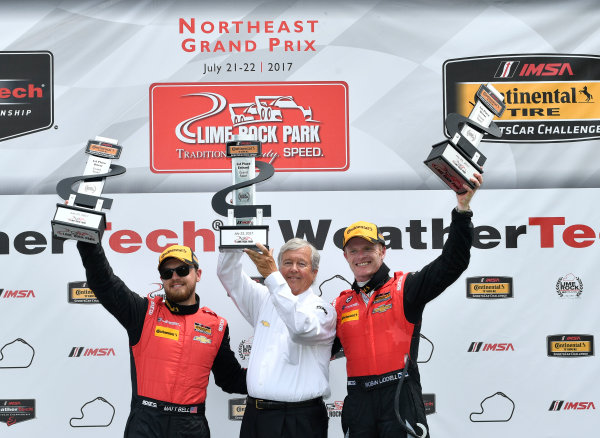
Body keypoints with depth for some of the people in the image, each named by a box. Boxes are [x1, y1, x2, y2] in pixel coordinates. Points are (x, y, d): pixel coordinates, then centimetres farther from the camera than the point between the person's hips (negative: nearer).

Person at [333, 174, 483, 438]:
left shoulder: (404, 288, 1)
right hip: (358, 399, 4)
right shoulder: (342, 304, 15)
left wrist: (462, 209, -18)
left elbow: (451, 263, -9)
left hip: (399, 395, -4)